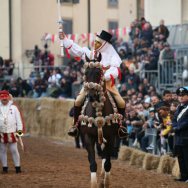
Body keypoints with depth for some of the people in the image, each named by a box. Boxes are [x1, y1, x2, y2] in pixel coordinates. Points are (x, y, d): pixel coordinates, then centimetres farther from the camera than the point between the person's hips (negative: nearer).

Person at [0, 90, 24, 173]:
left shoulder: (13, 107, 4)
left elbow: (18, 119, 4)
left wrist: (20, 129, -2)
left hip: (12, 133, -2)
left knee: (14, 150, -2)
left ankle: (17, 167, 5)